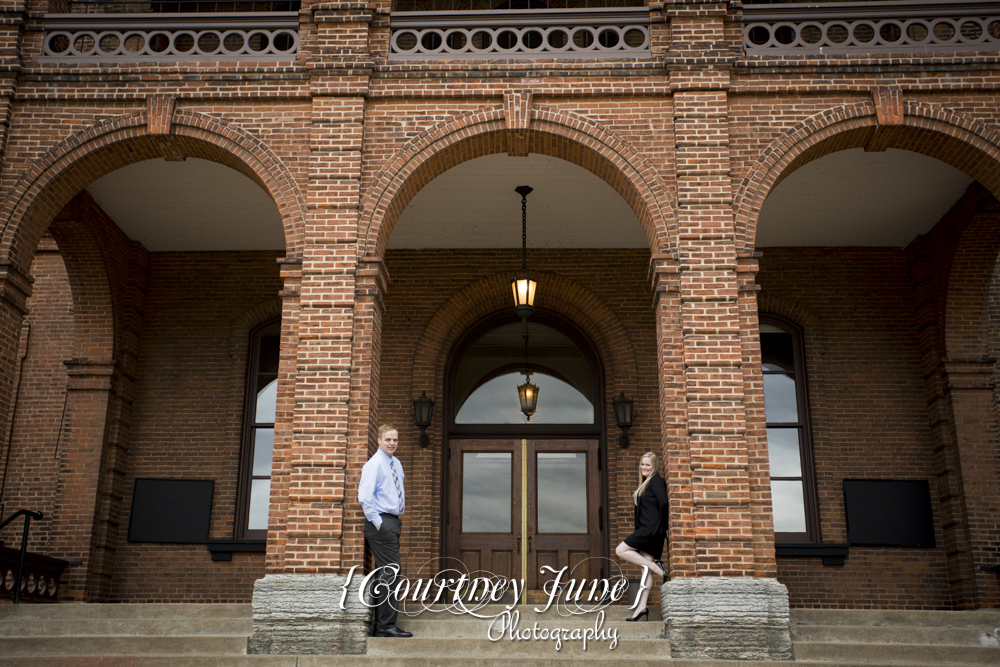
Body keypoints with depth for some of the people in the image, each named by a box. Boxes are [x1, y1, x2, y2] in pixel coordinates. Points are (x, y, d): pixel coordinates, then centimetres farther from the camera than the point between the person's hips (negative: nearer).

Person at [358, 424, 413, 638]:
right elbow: (364, 496, -19)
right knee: (390, 572, -12)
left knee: (387, 572, 11)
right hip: (381, 523, -9)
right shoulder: (374, 464, -11)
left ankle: (381, 624, 18)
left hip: (392, 522, 9)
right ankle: (386, 626, -8)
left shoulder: (396, 464, 16)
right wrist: (377, 522, -17)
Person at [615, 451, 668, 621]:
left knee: (621, 550, -9)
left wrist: (663, 525, -11)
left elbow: (663, 503, -17)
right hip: (647, 530, 9)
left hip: (652, 529, -9)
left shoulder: (656, 481, -8)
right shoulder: (645, 483, 20)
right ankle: (642, 607, 4)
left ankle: (655, 567, -9)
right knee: (645, 568, 5)